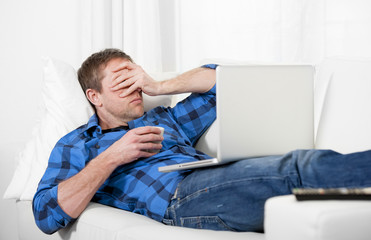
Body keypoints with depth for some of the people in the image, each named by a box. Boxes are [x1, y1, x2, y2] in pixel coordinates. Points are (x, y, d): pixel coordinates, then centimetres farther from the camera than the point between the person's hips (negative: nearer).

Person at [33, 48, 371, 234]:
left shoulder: (163, 119, 35)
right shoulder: (75, 144, 21)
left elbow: (217, 79, 37)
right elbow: (46, 215, 4)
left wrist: (157, 87, 25)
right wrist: (112, 157, -3)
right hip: (177, 195, -6)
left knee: (306, 164, -25)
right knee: (305, 168, -31)